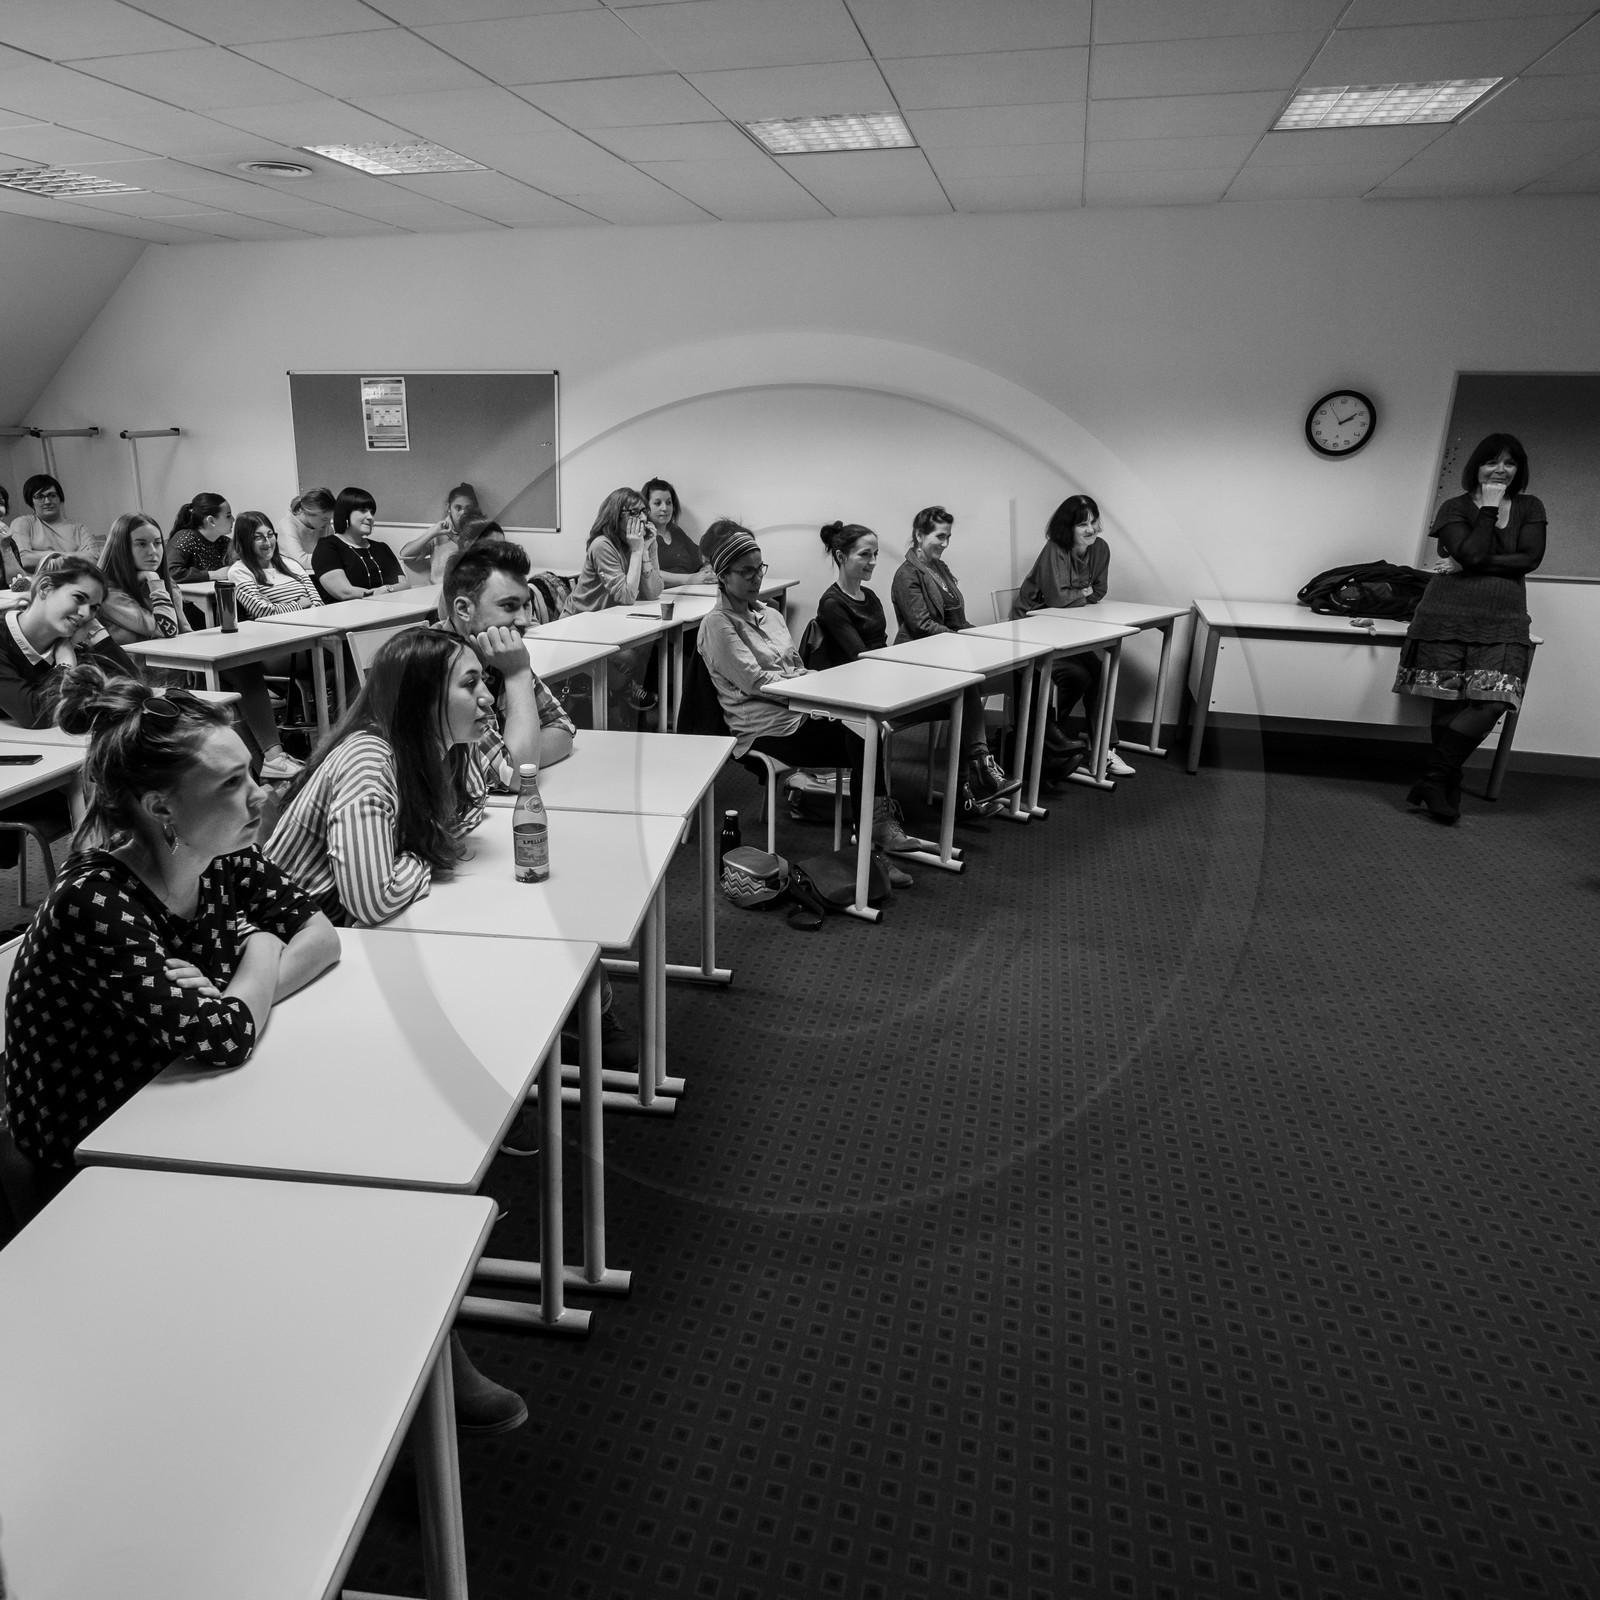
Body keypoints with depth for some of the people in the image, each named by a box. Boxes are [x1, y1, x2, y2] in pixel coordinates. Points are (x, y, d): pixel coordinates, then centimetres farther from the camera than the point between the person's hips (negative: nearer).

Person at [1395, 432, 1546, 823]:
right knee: (1448, 704, -4)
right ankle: (1447, 788, 7)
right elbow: (1471, 553, -11)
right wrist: (1489, 507, -4)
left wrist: (1471, 565, -8)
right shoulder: (1455, 508, 6)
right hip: (1449, 616, -2)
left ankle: (1434, 780, -11)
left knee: (1491, 702, -16)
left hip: (1503, 622, 2)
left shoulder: (1530, 508, 15)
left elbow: (1530, 557, -1)